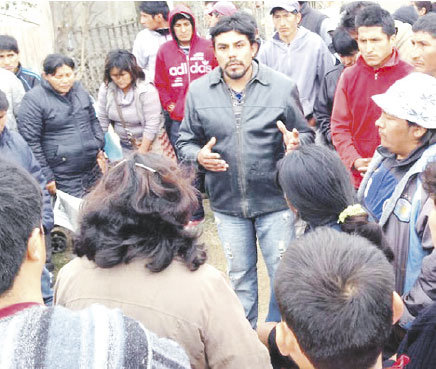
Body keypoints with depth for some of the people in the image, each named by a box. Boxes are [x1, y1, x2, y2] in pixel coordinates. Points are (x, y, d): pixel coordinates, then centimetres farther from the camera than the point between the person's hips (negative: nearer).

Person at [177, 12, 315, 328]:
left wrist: (297, 143, -21)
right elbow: (186, 142, 7)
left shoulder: (283, 87, -6)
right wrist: (199, 156, -15)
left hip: (274, 200, -2)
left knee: (283, 274, 9)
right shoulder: (198, 91, -1)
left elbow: (306, 134, 3)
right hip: (227, 203, 2)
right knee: (239, 275, 18)